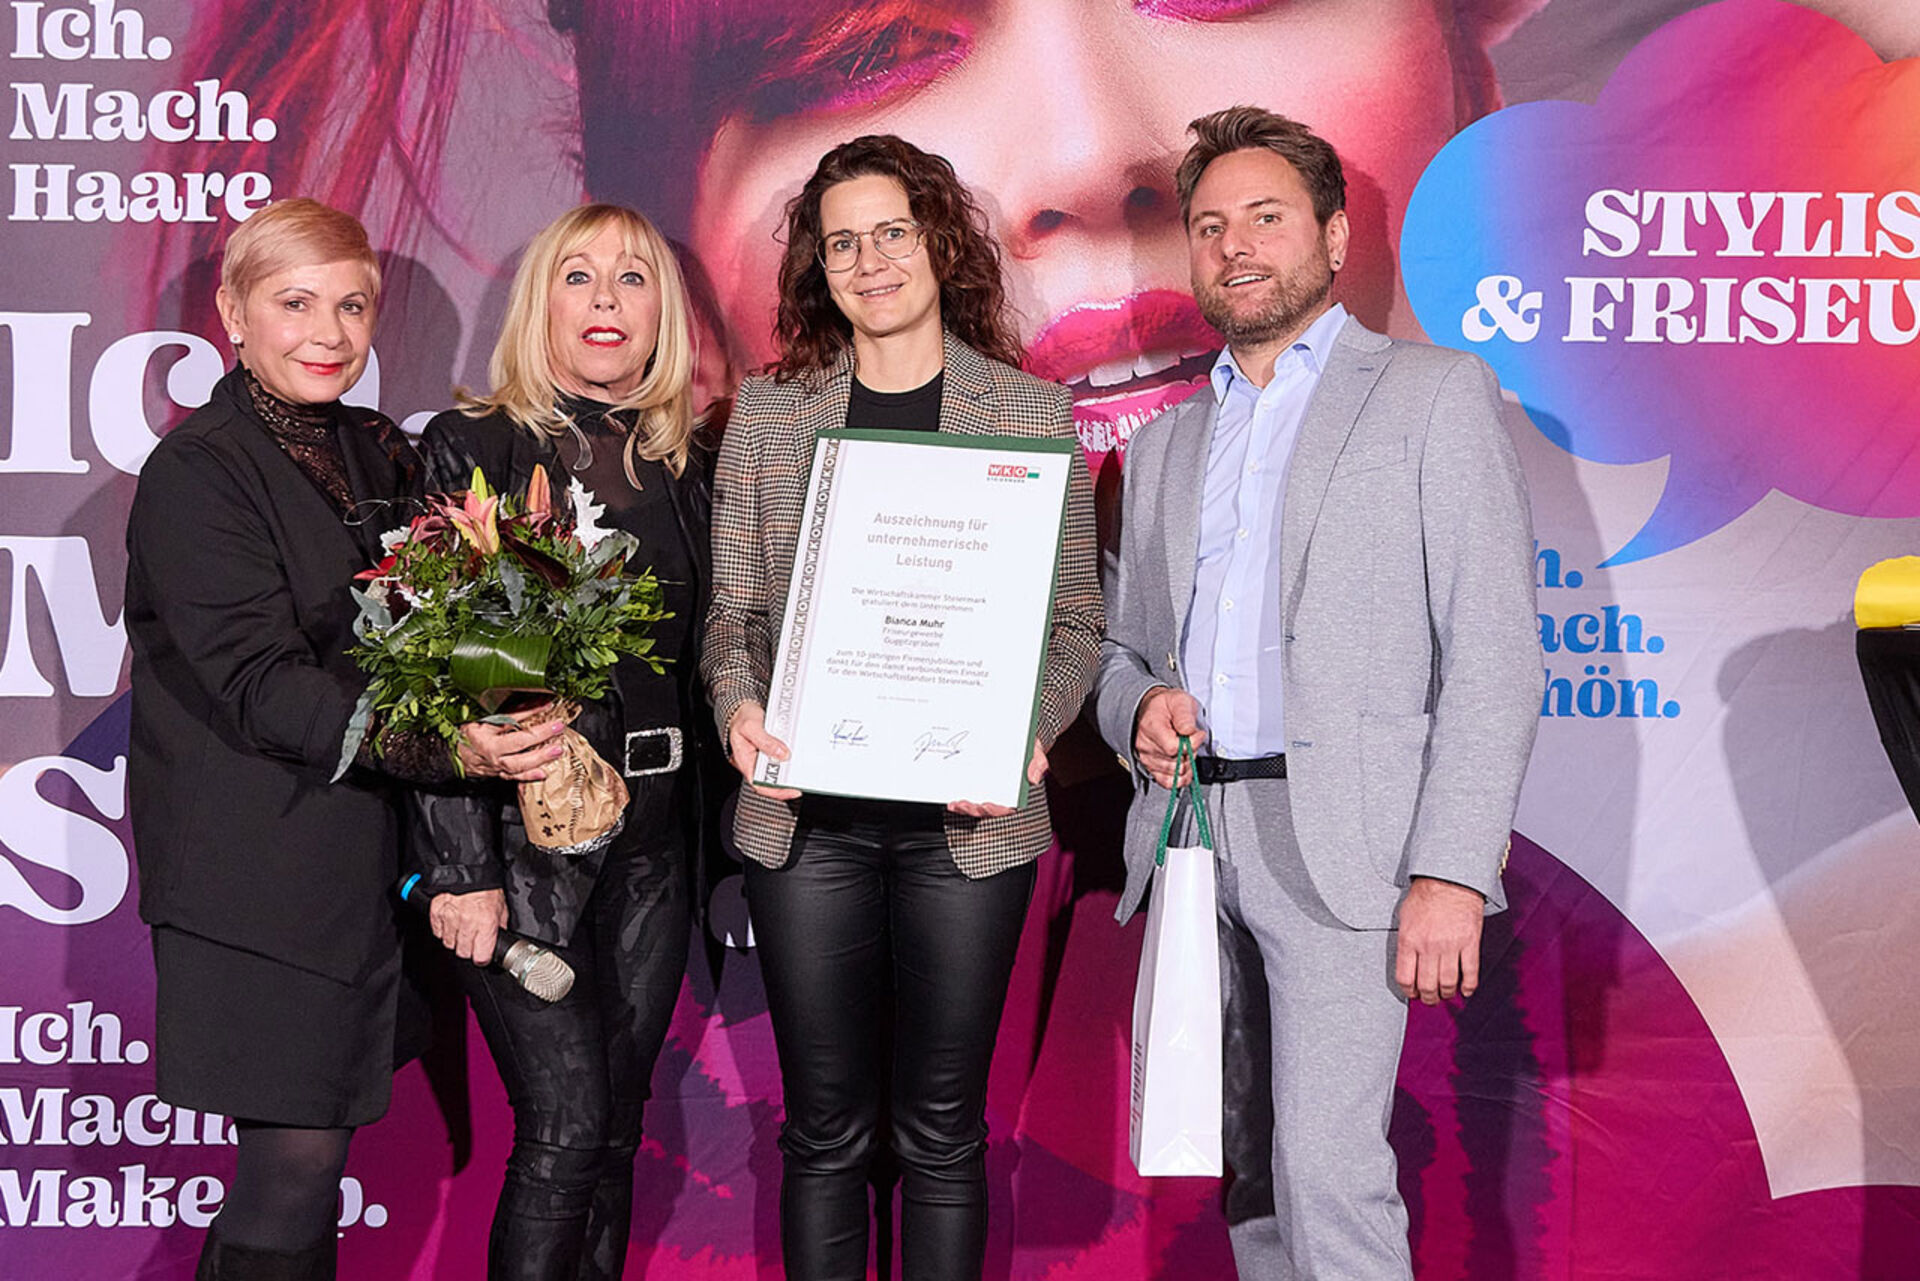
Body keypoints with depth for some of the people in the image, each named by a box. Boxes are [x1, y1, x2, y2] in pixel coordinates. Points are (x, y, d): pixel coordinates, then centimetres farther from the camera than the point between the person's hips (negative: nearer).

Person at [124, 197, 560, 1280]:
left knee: (304, 1158, 11)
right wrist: (444, 745, -30)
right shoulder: (199, 470, -10)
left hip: (360, 855, 7)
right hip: (259, 861, -7)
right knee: (296, 1163, -6)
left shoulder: (379, 453, 13)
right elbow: (258, 685, -19)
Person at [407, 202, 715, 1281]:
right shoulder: (476, 448, -4)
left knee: (616, 1130, 10)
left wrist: (716, 841, 11)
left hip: (653, 841, 5)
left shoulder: (686, 465, 11)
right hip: (525, 836, -5)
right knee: (566, 1130, -7)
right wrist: (461, 865, -14)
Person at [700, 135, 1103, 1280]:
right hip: (809, 817, 1)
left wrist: (1027, 735, -14)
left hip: (967, 819, -1)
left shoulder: (1035, 412, 5)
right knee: (826, 1127, 8)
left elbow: (1077, 621, 3)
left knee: (942, 1126, 7)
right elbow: (732, 609, 8)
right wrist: (740, 706, -13)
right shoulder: (768, 412, 8)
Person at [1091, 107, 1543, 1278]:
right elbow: (1123, 644, 24)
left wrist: (1454, 872, -16)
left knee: (1328, 1170, -13)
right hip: (1191, 840, 6)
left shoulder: (1433, 393, 3)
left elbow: (1494, 649, -6)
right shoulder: (1167, 443, 20)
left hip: (1337, 847, -6)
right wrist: (1138, 706, -1)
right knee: (1254, 1166, 11)